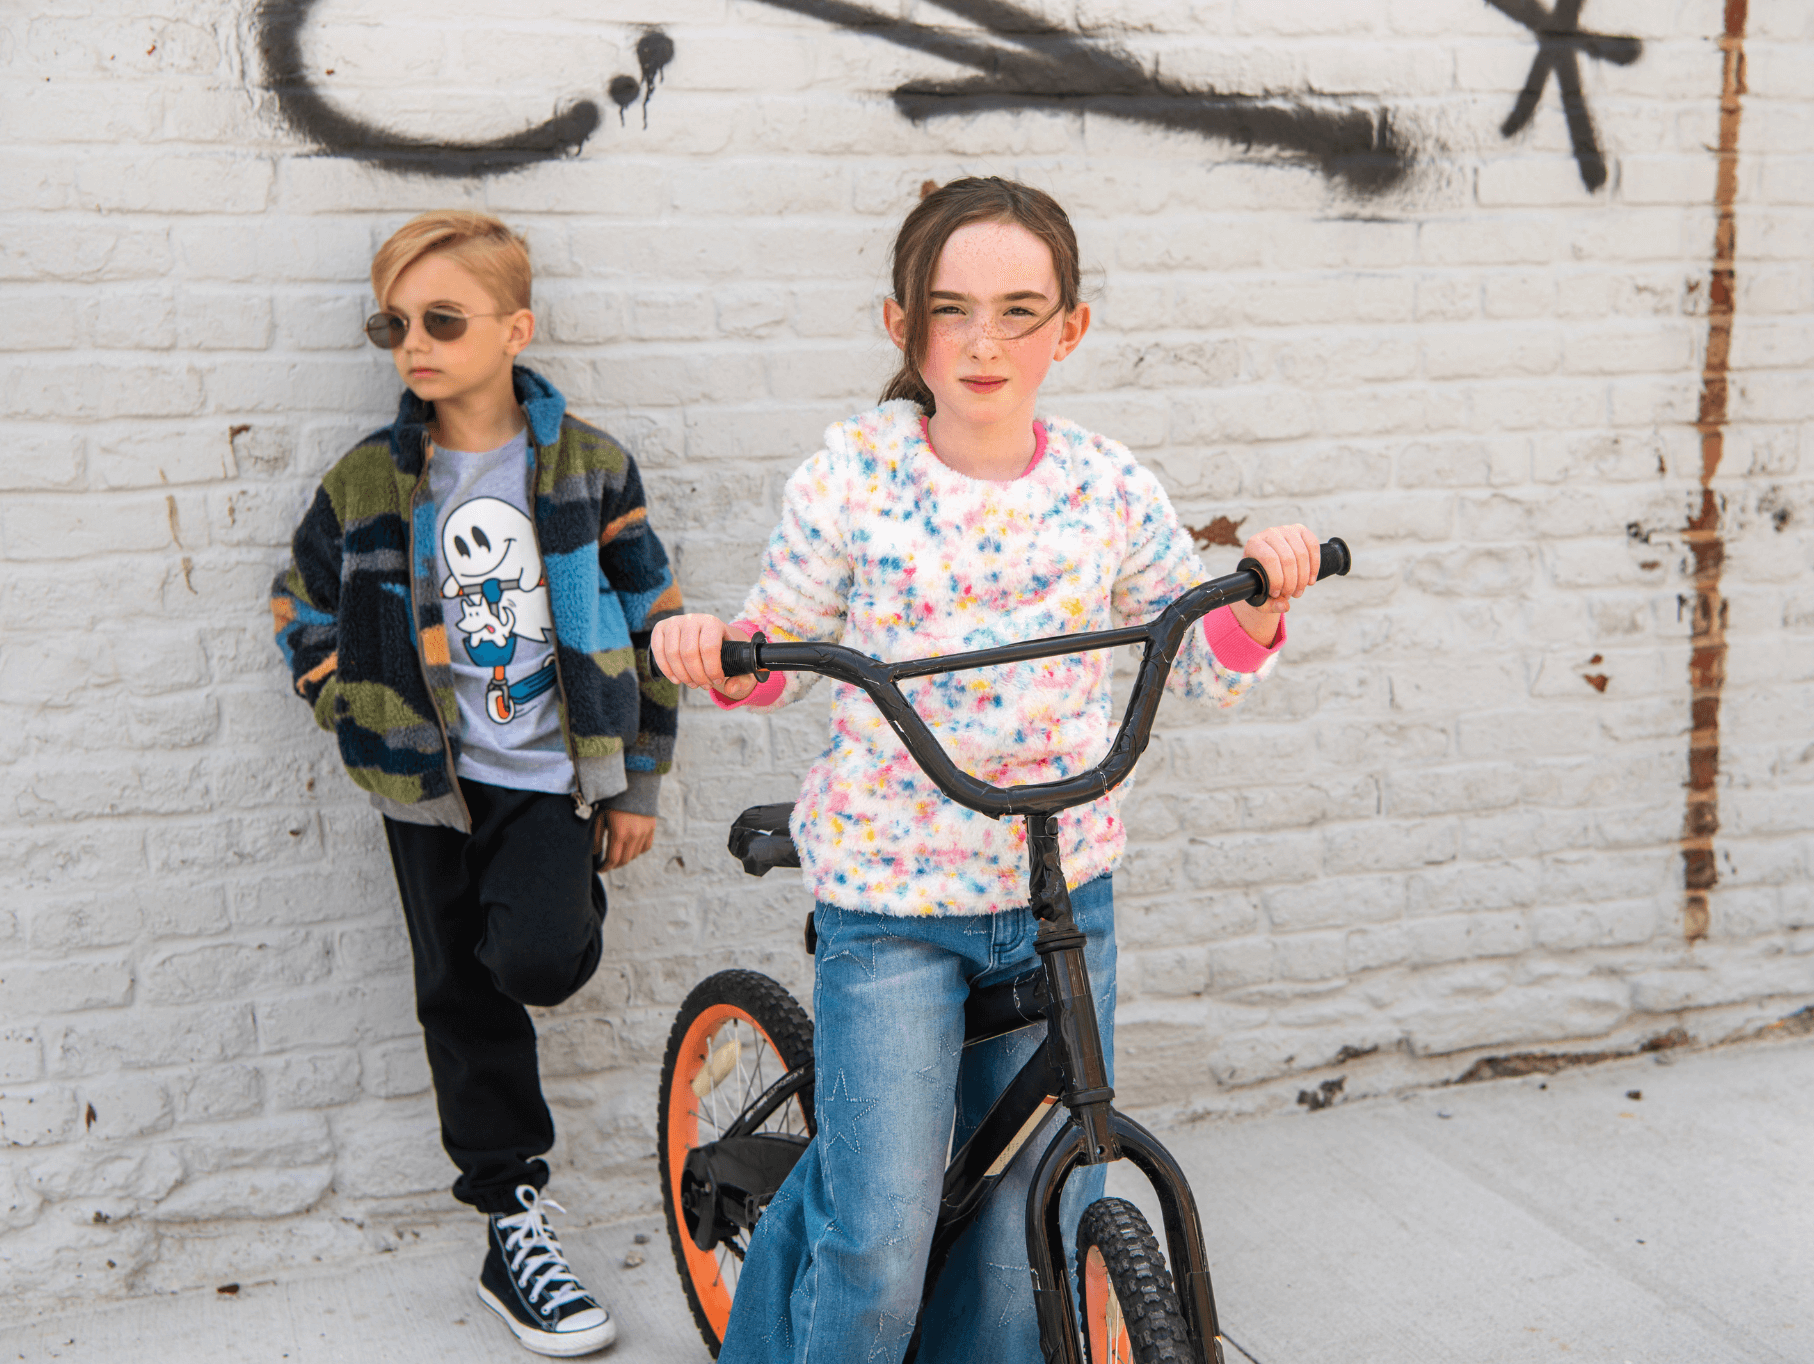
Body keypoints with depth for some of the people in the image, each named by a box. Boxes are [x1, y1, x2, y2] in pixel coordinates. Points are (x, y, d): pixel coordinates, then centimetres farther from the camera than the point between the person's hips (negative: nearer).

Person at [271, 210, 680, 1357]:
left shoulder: (588, 466, -4)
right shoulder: (367, 483, -1)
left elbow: (648, 623, 0)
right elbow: (305, 619, 11)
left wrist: (638, 785, 0)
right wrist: (370, 726, 0)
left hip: (555, 771, -2)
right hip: (430, 786, 2)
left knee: (535, 957, -23)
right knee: (464, 1000, 6)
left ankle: (571, 902, 14)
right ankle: (518, 1227, 18)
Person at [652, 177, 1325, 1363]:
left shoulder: (1109, 487, 0)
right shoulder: (855, 473, -6)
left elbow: (1204, 667, 9)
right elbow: (785, 646, 5)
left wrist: (1259, 599, -11)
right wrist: (720, 656, -17)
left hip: (1064, 890, 3)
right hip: (890, 890, -2)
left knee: (1035, 1225, 10)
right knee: (879, 1246, -7)